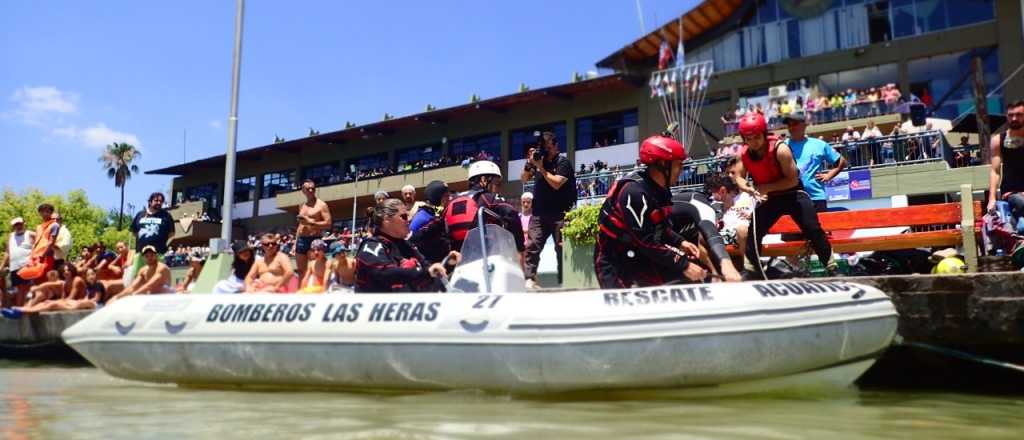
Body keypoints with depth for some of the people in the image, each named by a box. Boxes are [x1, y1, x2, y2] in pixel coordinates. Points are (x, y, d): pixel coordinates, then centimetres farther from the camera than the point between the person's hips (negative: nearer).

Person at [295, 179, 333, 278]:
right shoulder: (301, 206, 17)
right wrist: (295, 242, 17)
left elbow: (328, 223, -11)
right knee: (301, 270, 8)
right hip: (301, 240, 7)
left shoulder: (321, 205, -3)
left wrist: (310, 222, -17)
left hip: (314, 240, -6)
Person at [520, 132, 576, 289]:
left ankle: (563, 282, 5)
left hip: (559, 214, -4)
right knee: (532, 246, -6)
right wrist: (529, 163, -1)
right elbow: (525, 178, 16)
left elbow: (556, 183, -16)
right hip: (539, 213, 4)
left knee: (562, 248, -1)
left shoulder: (563, 162, -4)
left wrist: (541, 167, -13)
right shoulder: (539, 159, 11)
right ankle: (529, 279, -8)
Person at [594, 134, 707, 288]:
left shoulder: (659, 189, 1)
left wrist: (680, 242, 0)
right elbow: (647, 242, -28)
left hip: (640, 255, 8)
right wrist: (684, 266, -24)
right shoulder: (635, 192, -27)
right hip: (614, 262, -8)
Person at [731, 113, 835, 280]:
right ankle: (750, 272, 9)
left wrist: (767, 187, -26)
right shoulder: (744, 155, -10)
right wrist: (748, 189, -19)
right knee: (753, 233, -4)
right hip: (769, 198, 4)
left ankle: (832, 269, -1)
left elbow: (792, 180, -23)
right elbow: (738, 177, 3)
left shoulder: (780, 149, -25)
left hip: (793, 194, -4)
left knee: (813, 230, -13)